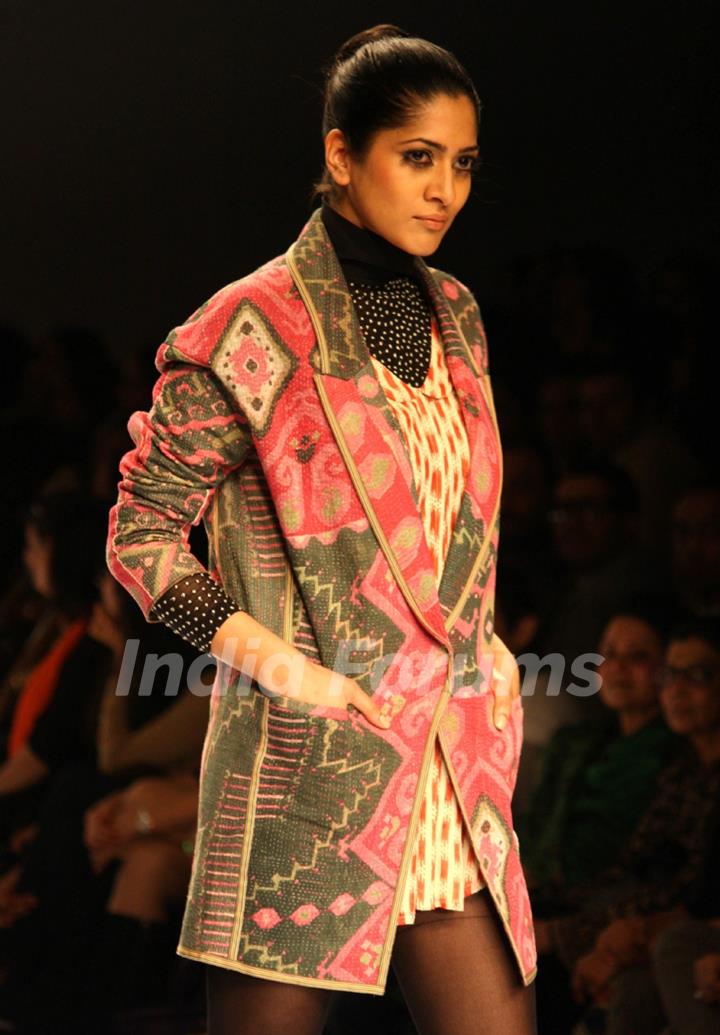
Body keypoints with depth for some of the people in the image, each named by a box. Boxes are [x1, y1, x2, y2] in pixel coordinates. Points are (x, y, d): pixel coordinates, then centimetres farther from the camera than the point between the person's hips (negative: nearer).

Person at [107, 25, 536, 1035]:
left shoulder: (453, 318, 13)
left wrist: (483, 650, 12)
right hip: (308, 765, -6)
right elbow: (140, 534, -5)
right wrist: (277, 662, -13)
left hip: (457, 759, 6)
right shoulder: (253, 333, -7)